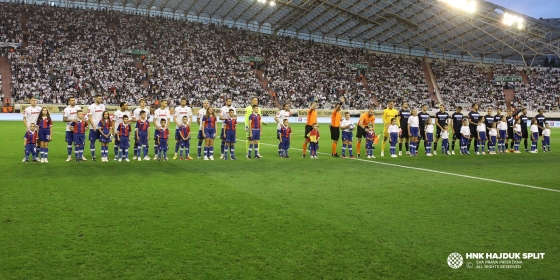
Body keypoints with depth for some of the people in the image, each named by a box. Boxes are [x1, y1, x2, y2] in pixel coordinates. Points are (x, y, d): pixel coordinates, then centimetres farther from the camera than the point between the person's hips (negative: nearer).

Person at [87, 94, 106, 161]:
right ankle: (93, 156, 8)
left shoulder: (102, 106, 9)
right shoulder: (91, 107, -6)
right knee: (92, 141, 2)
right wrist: (93, 126, -15)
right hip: (93, 128, -4)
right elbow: (89, 118, -8)